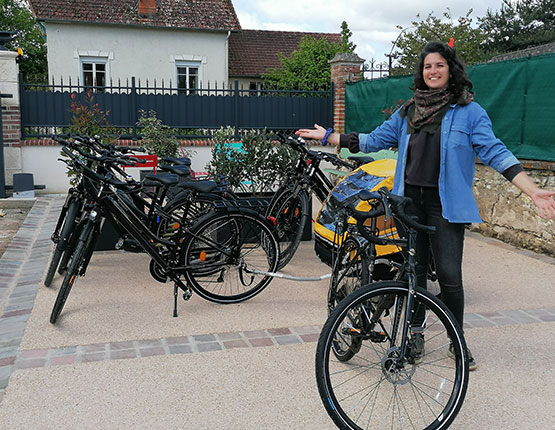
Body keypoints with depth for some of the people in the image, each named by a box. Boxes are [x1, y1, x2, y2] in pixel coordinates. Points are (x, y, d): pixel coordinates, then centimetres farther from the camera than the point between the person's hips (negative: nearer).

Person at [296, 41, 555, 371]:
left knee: (449, 275, -5)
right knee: (414, 270, 10)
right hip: (409, 199, 4)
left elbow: (495, 152, -8)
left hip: (445, 204, -4)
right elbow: (372, 140, 16)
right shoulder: (409, 112, 12)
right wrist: (327, 136, 16)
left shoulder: (469, 111, -1)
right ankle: (416, 334, 26)